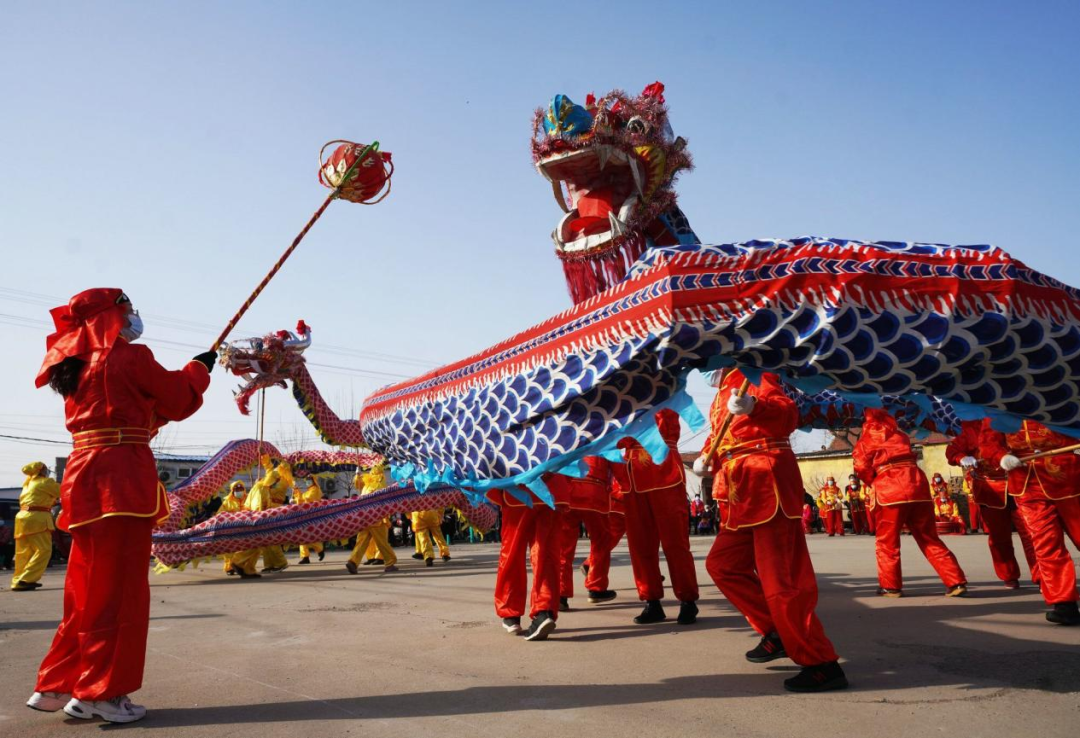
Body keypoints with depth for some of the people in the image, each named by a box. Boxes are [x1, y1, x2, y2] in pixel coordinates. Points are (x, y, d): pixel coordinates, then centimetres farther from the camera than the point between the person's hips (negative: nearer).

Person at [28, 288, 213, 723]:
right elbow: (179, 400, 1)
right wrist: (199, 368, 17)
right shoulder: (130, 357, -7)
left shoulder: (78, 365, 18)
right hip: (122, 477, -9)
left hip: (86, 476, 9)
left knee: (89, 588, 15)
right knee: (119, 589, -2)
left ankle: (57, 686, 22)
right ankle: (99, 692, 4)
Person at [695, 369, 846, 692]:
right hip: (744, 496, 10)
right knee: (722, 564, 15)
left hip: (768, 485, -10)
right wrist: (705, 456, 6)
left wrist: (753, 407, -45)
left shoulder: (752, 375, -8)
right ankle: (778, 633, 24)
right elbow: (719, 432, 27)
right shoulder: (724, 389, 19)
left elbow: (787, 415, -24)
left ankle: (823, 666, 1)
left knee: (781, 580, -9)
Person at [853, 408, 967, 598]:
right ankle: (956, 582, 9)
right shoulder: (900, 435, 24)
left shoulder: (865, 441, 10)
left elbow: (863, 469, 4)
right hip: (917, 485, 5)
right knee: (930, 539, 13)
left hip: (890, 490, -5)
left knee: (887, 542, 8)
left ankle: (891, 586, 10)